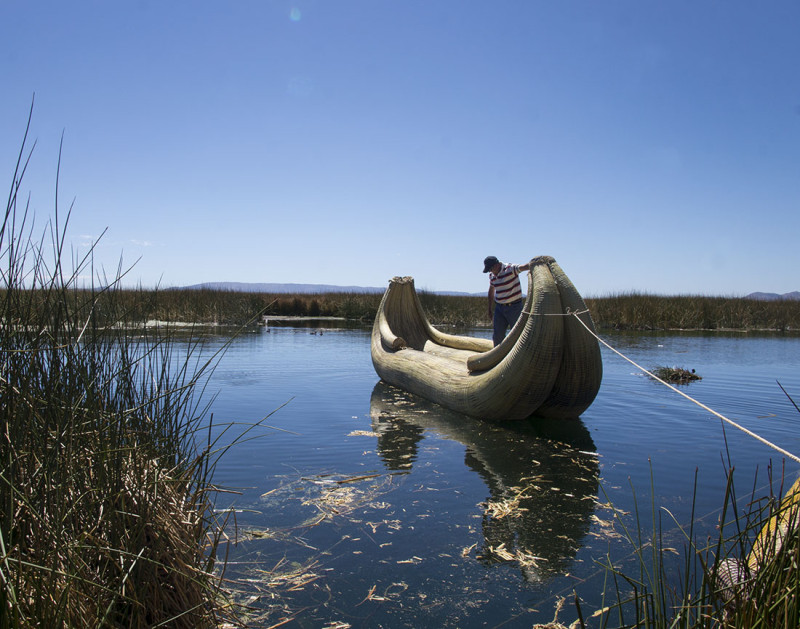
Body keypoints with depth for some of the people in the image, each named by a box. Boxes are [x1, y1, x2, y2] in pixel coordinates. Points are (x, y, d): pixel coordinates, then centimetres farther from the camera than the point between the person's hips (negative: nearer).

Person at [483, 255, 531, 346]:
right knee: (497, 335, 5)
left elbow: (524, 267, -33)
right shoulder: (492, 275, 6)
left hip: (514, 307, -6)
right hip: (499, 308, 6)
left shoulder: (510, 269, -14)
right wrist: (490, 310, 22)